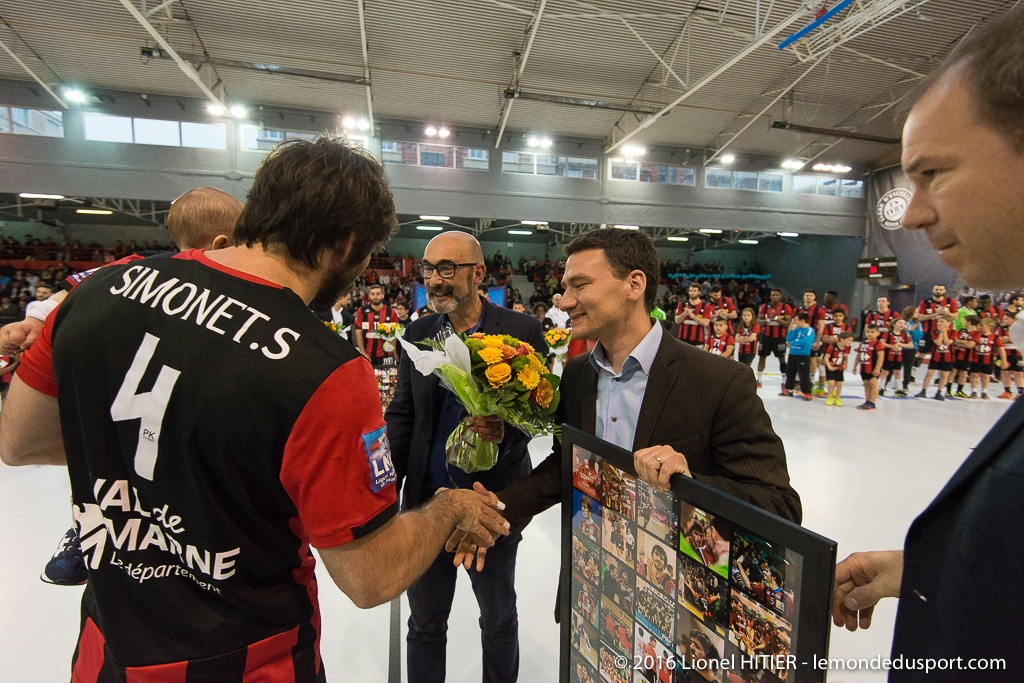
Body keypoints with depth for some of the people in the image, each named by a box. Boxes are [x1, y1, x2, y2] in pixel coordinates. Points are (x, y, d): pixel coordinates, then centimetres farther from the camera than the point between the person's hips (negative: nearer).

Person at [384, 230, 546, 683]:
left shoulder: (522, 331, -11)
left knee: (499, 619, 22)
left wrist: (507, 432, -28)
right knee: (425, 623, 21)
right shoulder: (416, 334, 1)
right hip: (426, 499, 3)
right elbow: (400, 418, 5)